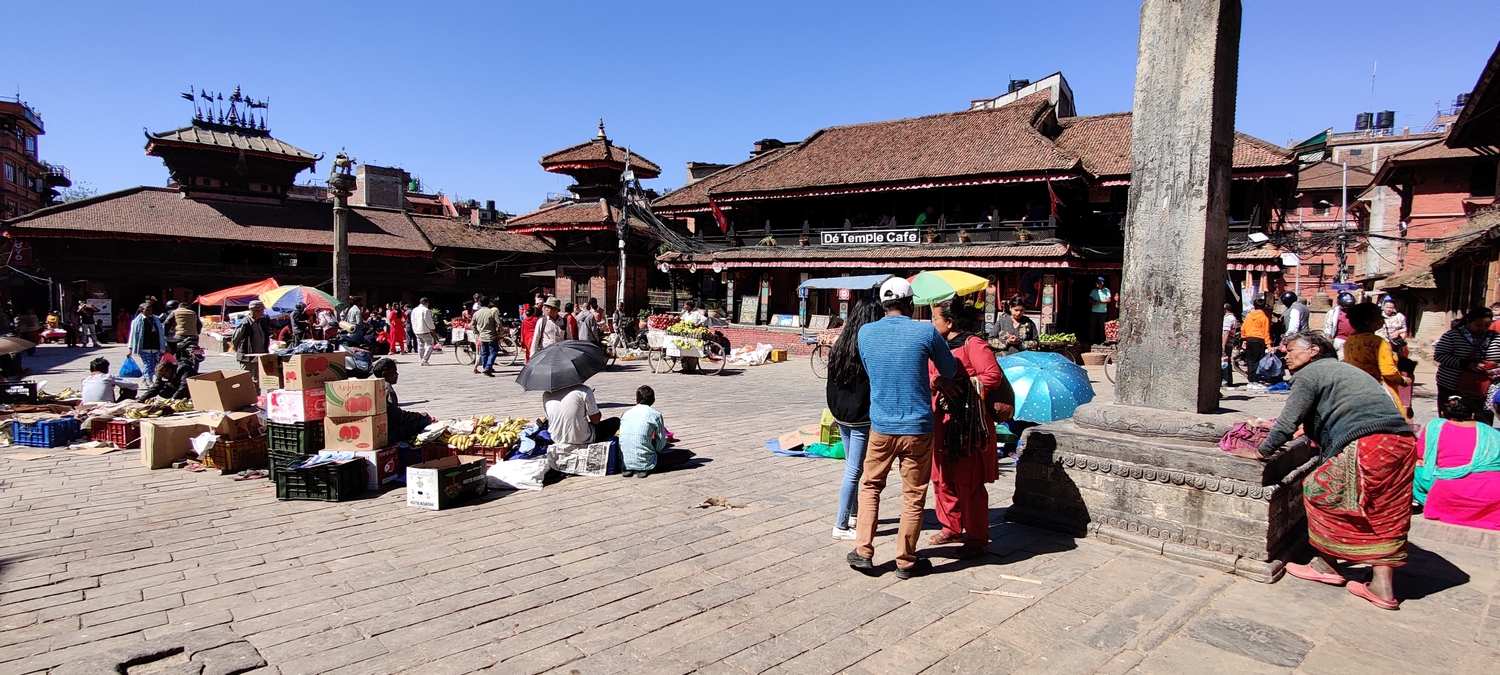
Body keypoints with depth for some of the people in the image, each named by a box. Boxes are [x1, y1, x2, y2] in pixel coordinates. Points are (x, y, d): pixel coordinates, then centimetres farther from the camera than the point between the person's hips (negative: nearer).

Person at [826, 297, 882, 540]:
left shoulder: (840, 345, 3)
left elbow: (829, 385, 9)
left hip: (842, 416, 7)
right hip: (863, 418, -7)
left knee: (851, 466, 21)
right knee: (854, 471, 0)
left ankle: (853, 512, 34)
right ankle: (841, 526, 6)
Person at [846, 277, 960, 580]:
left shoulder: (865, 333, -1)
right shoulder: (926, 332, -10)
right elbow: (950, 371, 4)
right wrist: (939, 381, 28)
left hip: (881, 426, 2)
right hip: (917, 427, -2)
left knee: (870, 485, 19)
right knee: (914, 495, 10)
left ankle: (863, 551, 17)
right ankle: (906, 561, 20)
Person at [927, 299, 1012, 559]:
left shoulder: (973, 344, -10)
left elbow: (993, 375, -17)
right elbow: (931, 374, 20)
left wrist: (962, 386, -15)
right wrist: (932, 382, -2)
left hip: (967, 422, -8)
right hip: (941, 421, 8)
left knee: (969, 483, -2)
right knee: (942, 478, 14)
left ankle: (978, 540, 9)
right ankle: (952, 528, 29)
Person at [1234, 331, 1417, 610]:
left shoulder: (1309, 374, 2)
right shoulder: (1345, 370, 29)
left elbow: (1287, 424, -4)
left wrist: (1261, 452, 6)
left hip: (1366, 445, -9)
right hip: (1403, 441, 9)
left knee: (1319, 491, 8)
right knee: (1385, 513, 13)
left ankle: (1327, 566, 19)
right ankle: (1383, 587, 15)